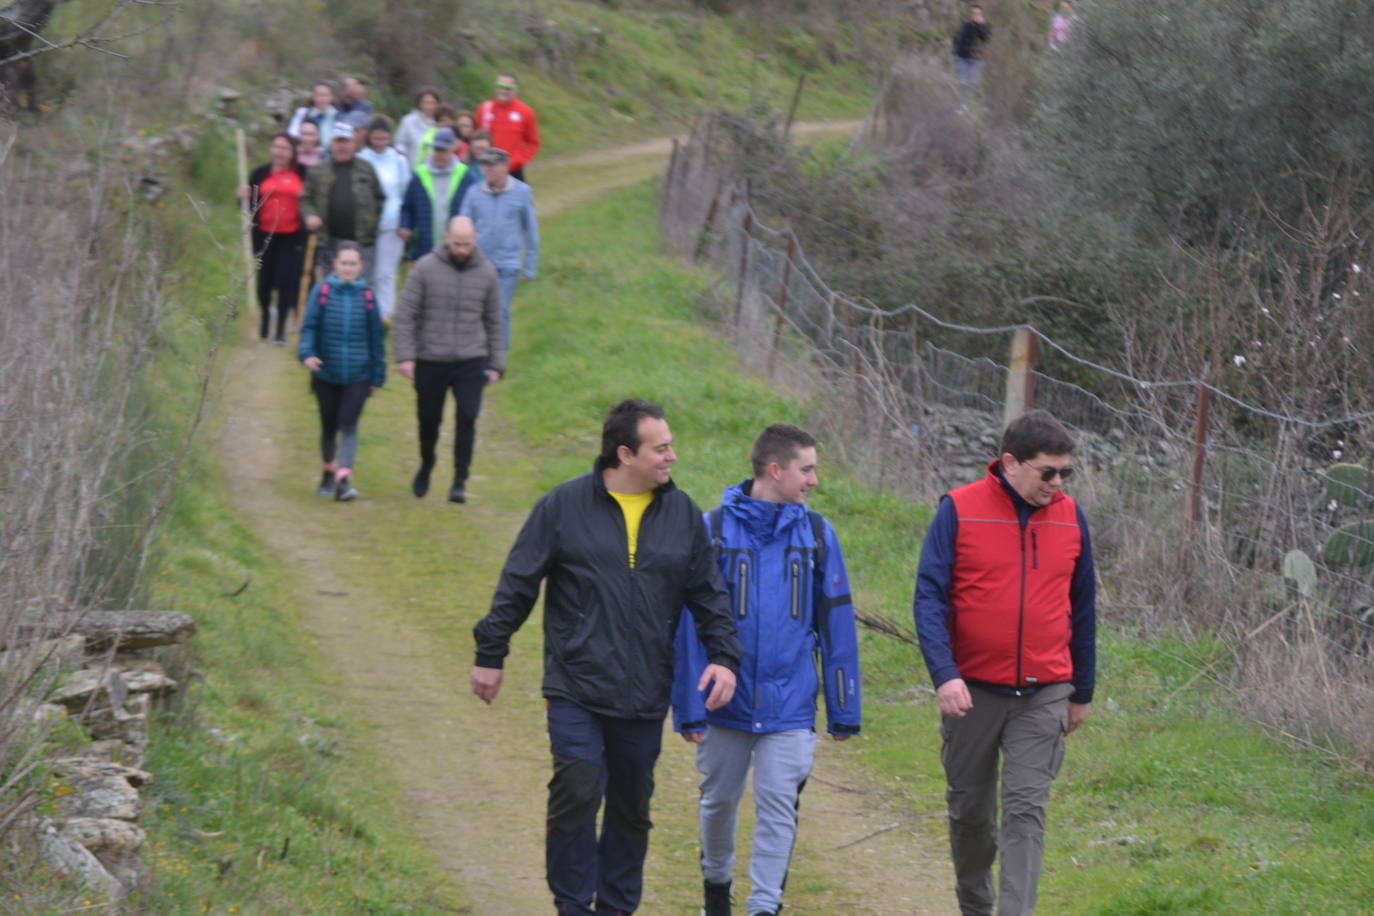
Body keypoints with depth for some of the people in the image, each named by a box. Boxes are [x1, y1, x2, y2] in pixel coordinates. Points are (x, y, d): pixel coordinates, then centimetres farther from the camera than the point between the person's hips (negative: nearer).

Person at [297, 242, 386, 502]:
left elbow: (376, 336, 6)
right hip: (326, 374, 1)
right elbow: (309, 326, -2)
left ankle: (343, 479, -21)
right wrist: (307, 353, -21)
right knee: (329, 425, 14)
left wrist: (378, 375, 8)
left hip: (358, 376, -1)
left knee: (348, 425, -12)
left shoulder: (367, 296, 0)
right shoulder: (322, 292, -2)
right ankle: (329, 469, 37)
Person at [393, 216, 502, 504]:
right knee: (429, 420, 10)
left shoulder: (486, 273, 2)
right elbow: (405, 315, -4)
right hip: (430, 361, -1)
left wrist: (496, 364, 9)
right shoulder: (425, 269, -5)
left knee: (467, 418, -13)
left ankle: (460, 482, -7)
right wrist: (405, 356, -12)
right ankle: (426, 466, 38)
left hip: (471, 362, 1)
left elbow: (493, 321, 11)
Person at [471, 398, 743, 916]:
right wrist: (490, 655, 3)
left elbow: (709, 596, 12)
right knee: (576, 794, -12)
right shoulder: (565, 505, -4)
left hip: (645, 698, 3)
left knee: (631, 807, 11)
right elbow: (517, 585, 2)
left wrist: (724, 656, -1)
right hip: (576, 690, -3)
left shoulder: (682, 514, 6)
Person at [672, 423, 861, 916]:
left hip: (790, 705, 0)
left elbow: (836, 623, 4)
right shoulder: (714, 529, -7)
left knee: (778, 807, -3)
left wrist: (843, 709, 3)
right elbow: (690, 621, -5)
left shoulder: (816, 534, 0)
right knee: (720, 800, 15)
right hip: (726, 703, 0)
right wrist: (689, 706, -7)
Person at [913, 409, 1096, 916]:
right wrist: (945, 675, -20)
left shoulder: (1069, 517, 3)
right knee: (969, 808, 12)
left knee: (1026, 812, -8)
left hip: (1044, 695, 1)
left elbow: (1082, 608, 12)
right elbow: (930, 597, -8)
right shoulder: (960, 510, -7)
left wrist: (1082, 692, 14)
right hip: (972, 690, -1)